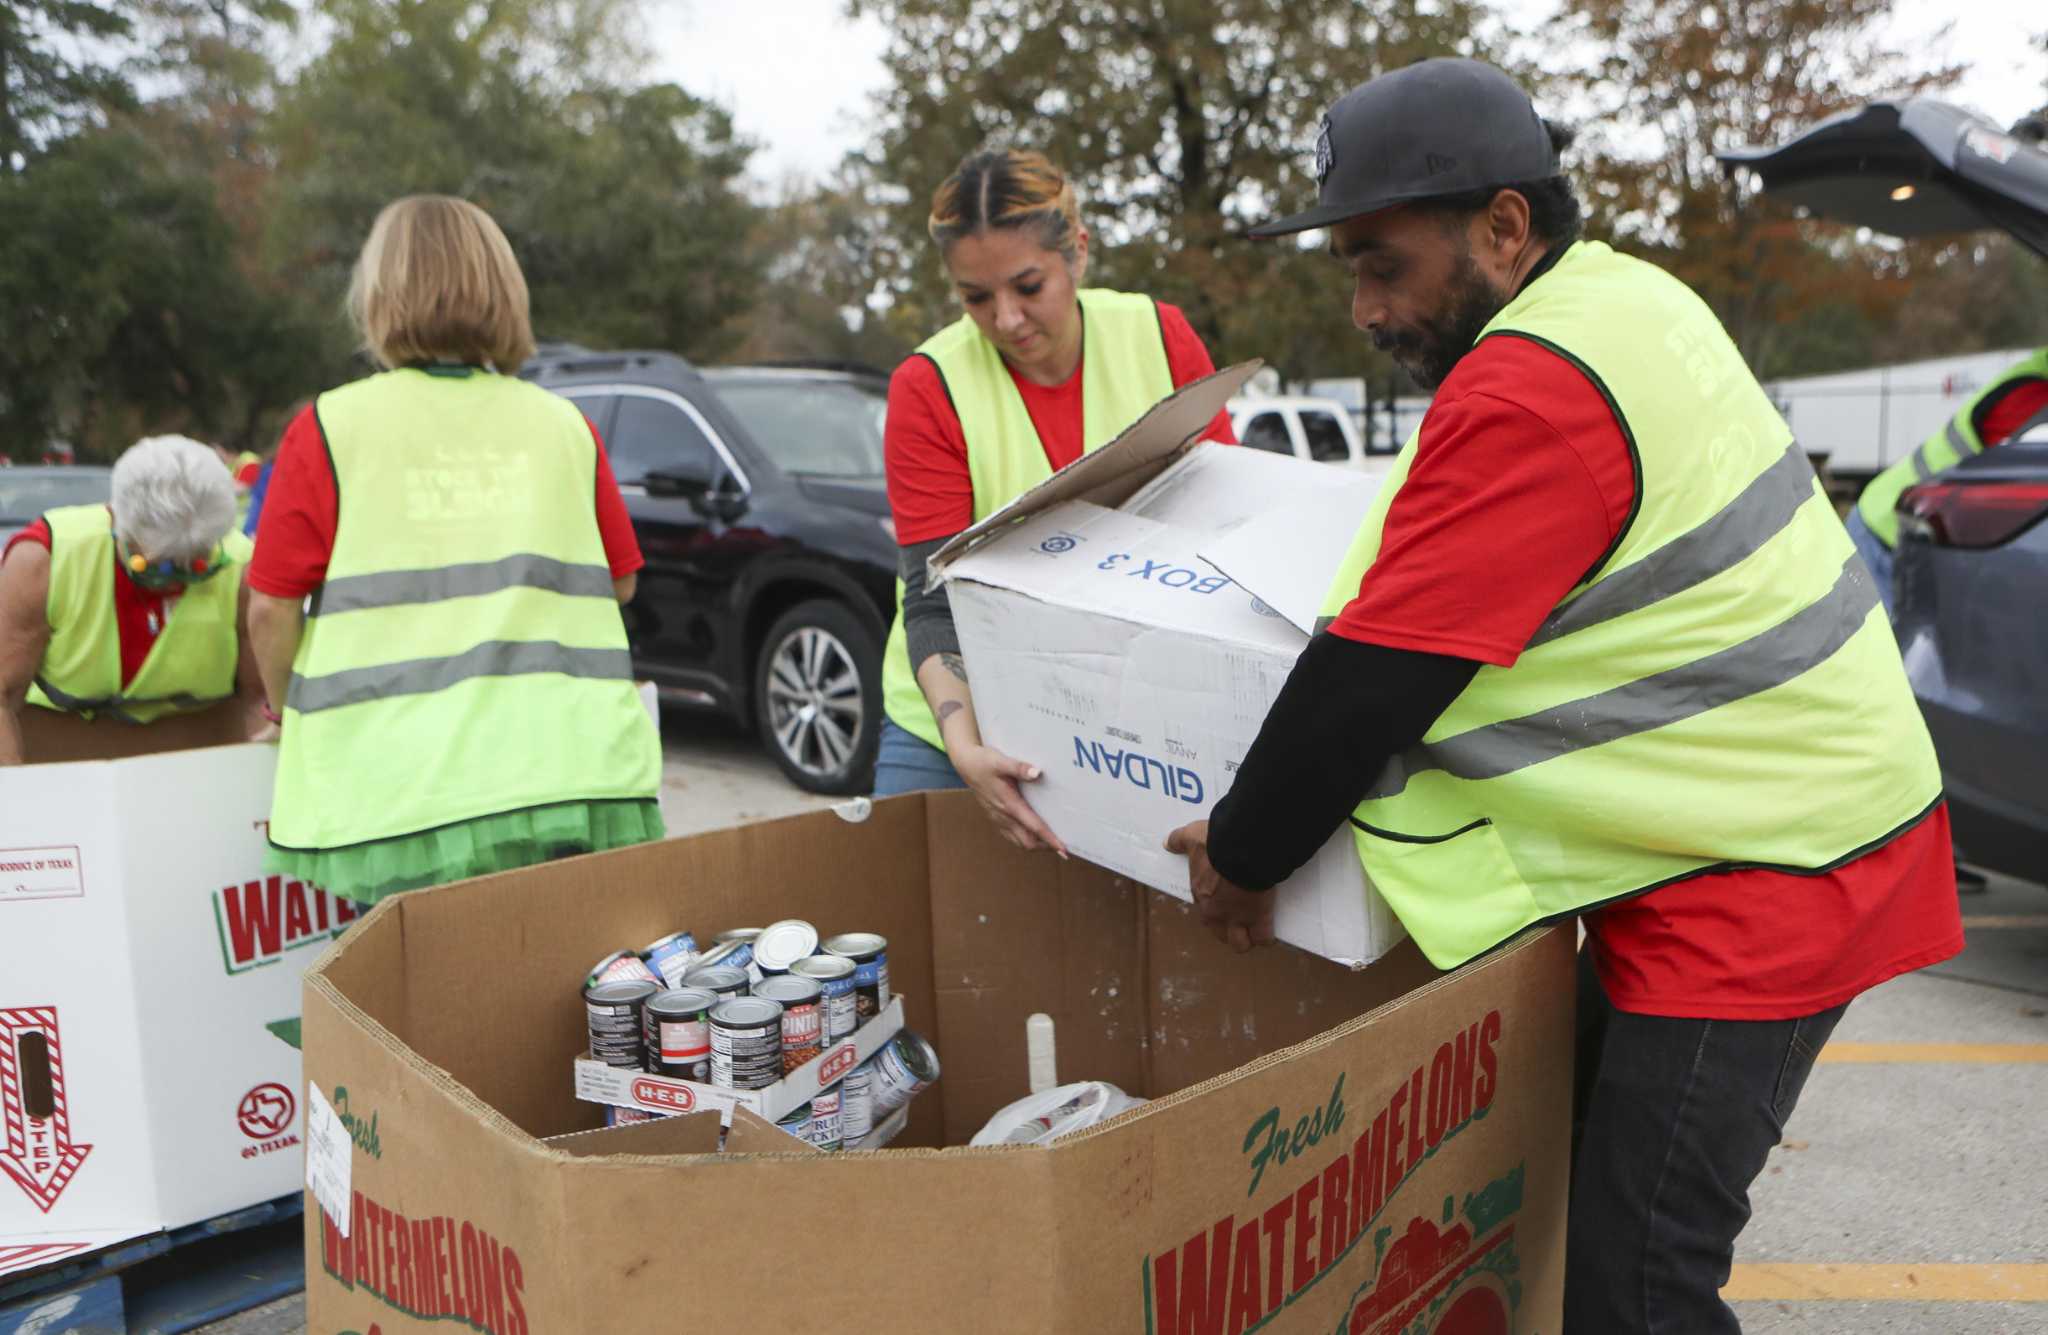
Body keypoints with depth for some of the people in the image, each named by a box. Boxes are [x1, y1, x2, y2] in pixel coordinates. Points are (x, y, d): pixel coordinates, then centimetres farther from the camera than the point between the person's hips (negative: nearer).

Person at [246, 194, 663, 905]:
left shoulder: (327, 428, 0)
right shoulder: (564, 424, 7)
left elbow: (271, 610, 0)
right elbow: (619, 582, 14)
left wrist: (293, 717, 19)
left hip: (405, 797, -2)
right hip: (578, 778, 2)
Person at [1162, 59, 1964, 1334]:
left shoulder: (1531, 389, -23)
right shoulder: (1627, 295, 9)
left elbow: (1370, 686, -22)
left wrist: (1239, 858, -9)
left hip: (1760, 867, -10)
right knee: (1587, 1192, 17)